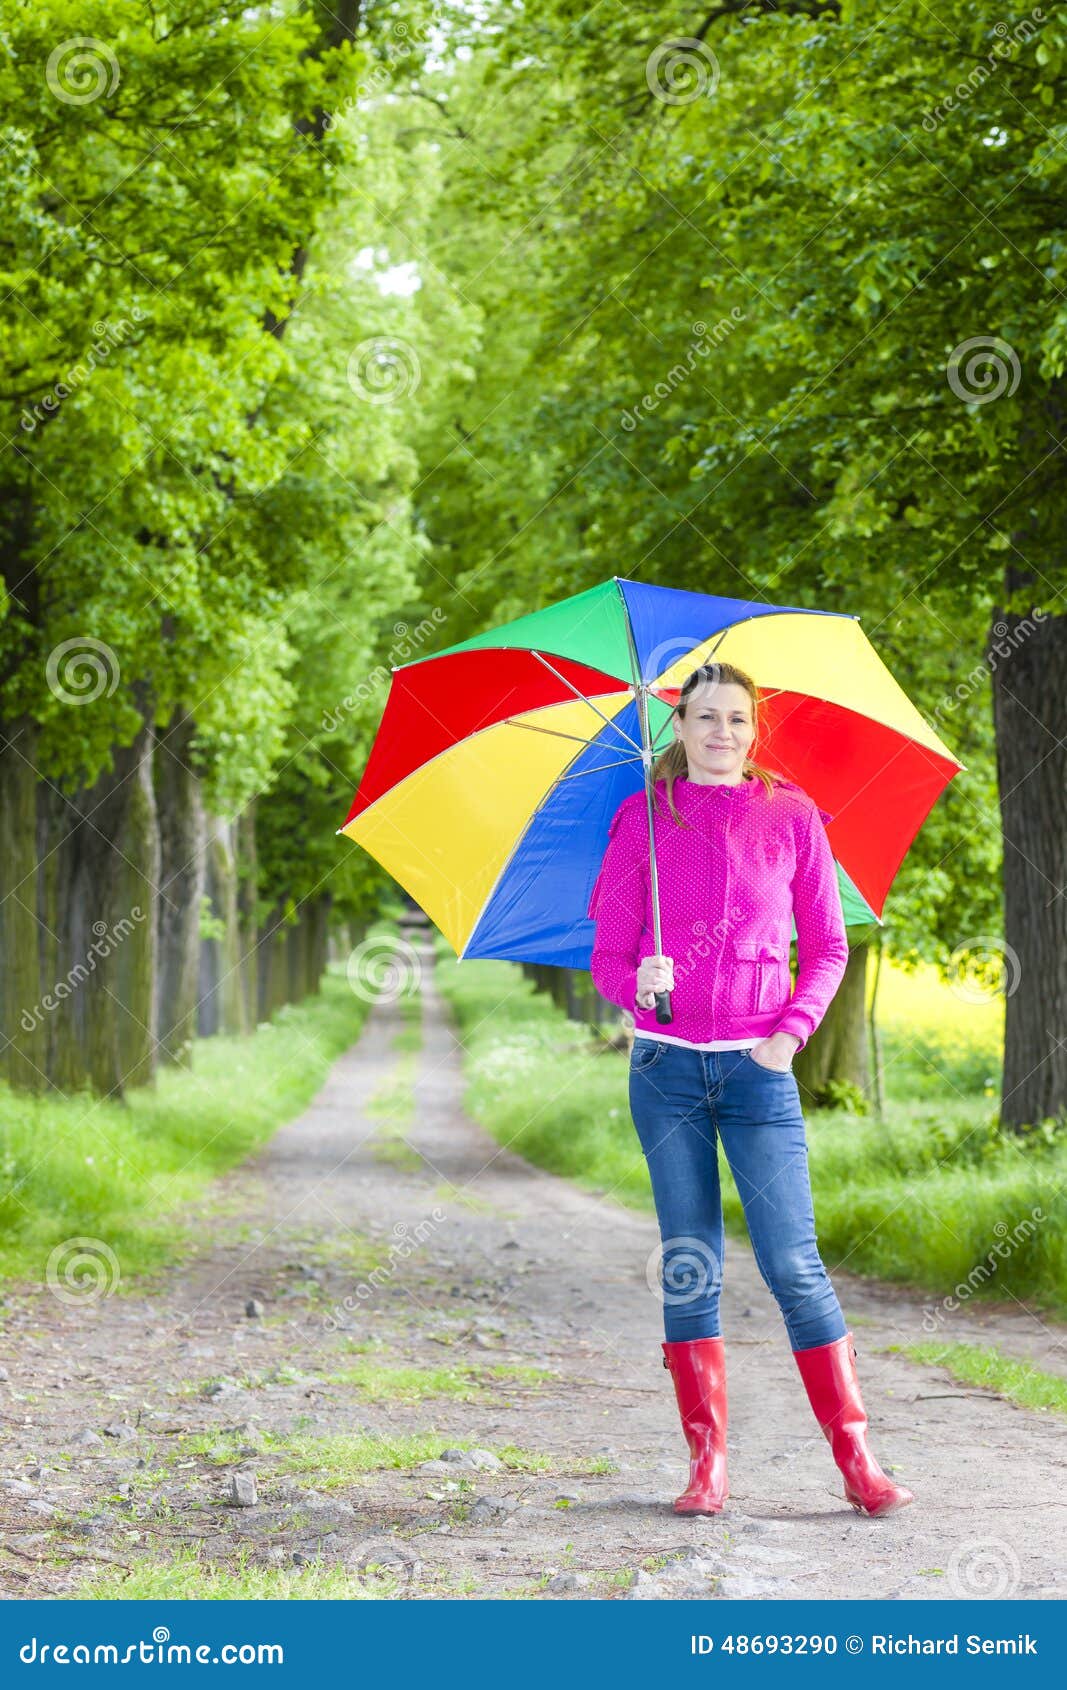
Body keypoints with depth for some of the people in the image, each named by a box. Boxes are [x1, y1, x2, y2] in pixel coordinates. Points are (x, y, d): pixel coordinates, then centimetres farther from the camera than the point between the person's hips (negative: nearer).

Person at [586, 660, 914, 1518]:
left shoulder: (792, 816, 6)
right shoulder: (645, 818, 5)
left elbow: (828, 946, 10)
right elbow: (608, 954, 6)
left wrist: (793, 1030, -5)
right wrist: (637, 981, -16)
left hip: (757, 1066, -1)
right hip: (666, 1065, 1)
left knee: (793, 1261, -6)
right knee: (688, 1264, 3)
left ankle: (857, 1458, 0)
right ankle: (708, 1464, 9)